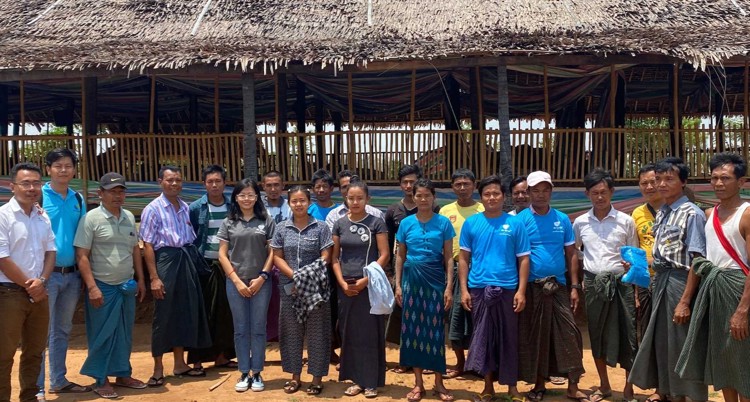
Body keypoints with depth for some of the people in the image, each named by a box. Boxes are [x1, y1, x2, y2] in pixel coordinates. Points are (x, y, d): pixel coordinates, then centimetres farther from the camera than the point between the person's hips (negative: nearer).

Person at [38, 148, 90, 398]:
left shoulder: (78, 199, 8)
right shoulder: (39, 196, -8)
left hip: (72, 274, 5)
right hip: (47, 273, -5)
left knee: (62, 331, 15)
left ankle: (59, 381, 27)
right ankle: (37, 387, 9)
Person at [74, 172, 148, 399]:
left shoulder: (129, 217, 8)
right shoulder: (91, 218, -10)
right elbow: (82, 256, -12)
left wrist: (140, 280, 12)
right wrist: (92, 287, -17)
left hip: (127, 286, 6)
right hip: (103, 287, -6)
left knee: (125, 333, 13)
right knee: (102, 335, 2)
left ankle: (123, 374, 26)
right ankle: (101, 380, 14)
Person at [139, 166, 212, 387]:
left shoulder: (185, 208, 9)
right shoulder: (153, 209, -8)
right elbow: (147, 245, -11)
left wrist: (193, 264, 6)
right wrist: (154, 277, -15)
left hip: (187, 261, 6)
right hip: (166, 261, -6)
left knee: (186, 313, 12)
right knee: (164, 315, 2)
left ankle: (180, 364, 27)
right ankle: (158, 369, 16)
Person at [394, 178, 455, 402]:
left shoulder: (443, 223, -1)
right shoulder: (406, 223, 4)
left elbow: (448, 258, -1)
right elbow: (400, 256, 8)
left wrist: (449, 287, -7)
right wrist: (398, 285, 3)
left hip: (435, 280, -2)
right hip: (412, 279, 2)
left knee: (435, 328, 2)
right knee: (413, 328, 5)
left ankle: (439, 383, 15)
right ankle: (418, 383, 17)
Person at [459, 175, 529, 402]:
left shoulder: (515, 223, 1)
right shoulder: (471, 223, 4)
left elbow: (523, 259, 1)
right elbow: (464, 258, 6)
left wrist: (521, 291, -7)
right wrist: (464, 289, -1)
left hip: (507, 289, -1)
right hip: (479, 289, 1)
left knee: (508, 338, 7)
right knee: (483, 337, 8)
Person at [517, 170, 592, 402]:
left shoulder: (562, 219, 6)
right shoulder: (521, 220, -3)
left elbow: (571, 254, 8)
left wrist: (575, 286, 3)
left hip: (559, 286, 3)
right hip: (531, 287, -2)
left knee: (569, 333, 0)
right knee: (534, 335, 6)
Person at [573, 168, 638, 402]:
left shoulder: (625, 221, -1)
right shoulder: (580, 222, 4)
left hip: (620, 282, -2)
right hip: (593, 283, 2)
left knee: (626, 334, 0)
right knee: (596, 335, 10)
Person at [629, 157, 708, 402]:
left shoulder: (691, 214, -14)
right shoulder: (661, 213, 10)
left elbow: (697, 260, -18)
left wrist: (685, 301, -21)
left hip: (680, 281, -8)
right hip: (660, 280, 8)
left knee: (679, 342, 4)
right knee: (658, 337, 17)